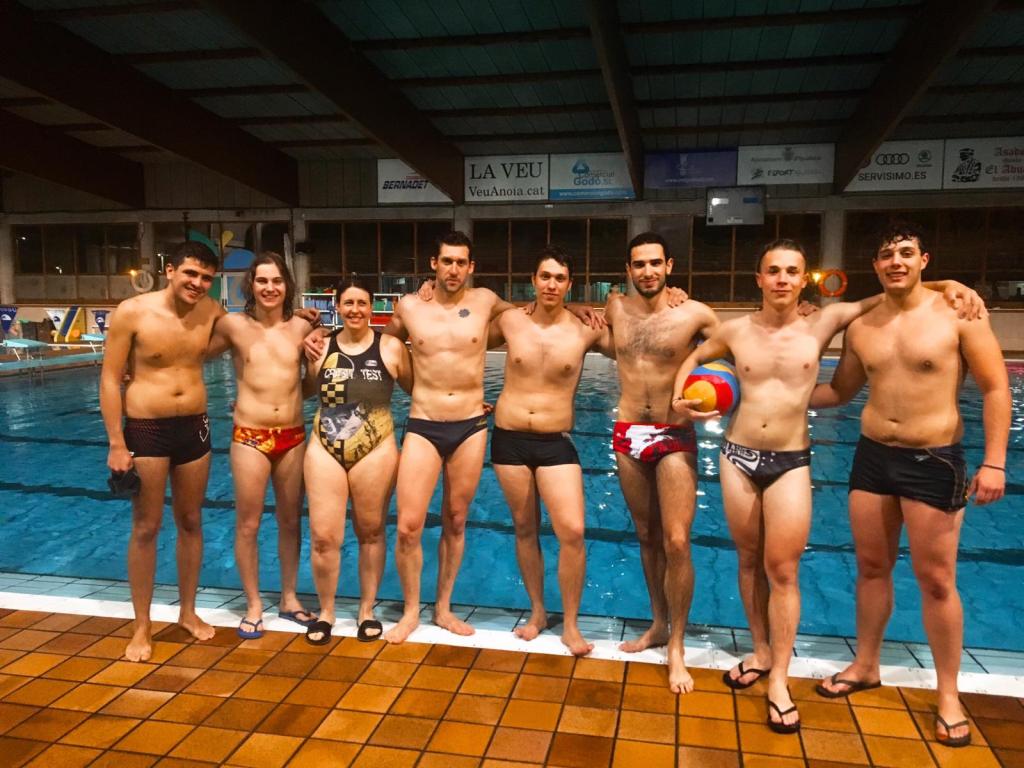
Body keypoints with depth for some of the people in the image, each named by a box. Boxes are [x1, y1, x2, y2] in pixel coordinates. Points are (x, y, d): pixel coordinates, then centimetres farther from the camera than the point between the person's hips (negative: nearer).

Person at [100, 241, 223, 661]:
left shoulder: (212, 311, -2)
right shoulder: (132, 312, -12)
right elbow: (110, 379, -9)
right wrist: (116, 444, -12)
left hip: (195, 427, 4)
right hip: (145, 429, -3)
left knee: (191, 522, 14)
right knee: (146, 528, 6)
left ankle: (188, 611, 31)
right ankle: (142, 626, 21)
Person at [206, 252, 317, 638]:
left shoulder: (302, 327, 1)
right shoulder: (233, 325, -5)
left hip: (293, 436, 2)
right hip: (250, 437, -2)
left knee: (290, 521, 13)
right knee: (248, 524, 5)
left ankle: (289, 598, 29)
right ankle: (253, 606, 22)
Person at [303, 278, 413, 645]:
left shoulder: (391, 347, -2)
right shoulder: (321, 347, 5)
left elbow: (418, 389, 5)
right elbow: (305, 390, 16)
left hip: (375, 451, -1)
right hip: (324, 449, 2)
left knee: (371, 532, 11)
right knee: (323, 536, 0)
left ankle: (367, 610, 28)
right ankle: (325, 612, 22)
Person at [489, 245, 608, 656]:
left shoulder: (585, 329, -5)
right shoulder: (510, 321, 0)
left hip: (556, 442, -1)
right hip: (508, 438, 2)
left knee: (572, 532, -10)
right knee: (525, 528, 13)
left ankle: (571, 625, 10)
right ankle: (537, 612, 31)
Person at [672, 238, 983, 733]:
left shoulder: (823, 324, -2)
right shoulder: (736, 331, 0)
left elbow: (886, 296, 10)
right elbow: (694, 358, 17)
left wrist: (943, 284, -4)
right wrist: (680, 399, 1)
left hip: (790, 463, -1)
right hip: (738, 458, 2)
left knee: (782, 571, -1)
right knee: (749, 561, 12)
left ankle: (779, 680, 11)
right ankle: (760, 652, 30)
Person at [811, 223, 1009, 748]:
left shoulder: (959, 313, -8)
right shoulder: (861, 327, 4)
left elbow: (995, 388, -6)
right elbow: (839, 391, 16)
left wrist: (994, 461, -12)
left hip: (935, 462, -4)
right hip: (872, 457, 4)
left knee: (936, 580, 4)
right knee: (871, 567, 14)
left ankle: (948, 695, 22)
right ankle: (865, 665, 32)